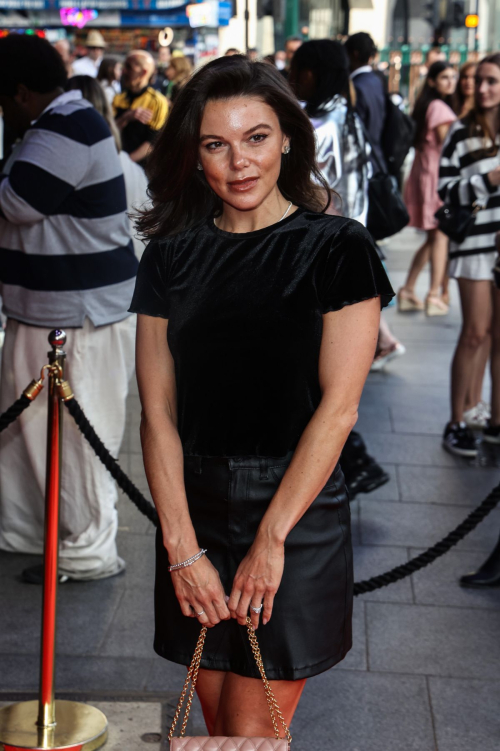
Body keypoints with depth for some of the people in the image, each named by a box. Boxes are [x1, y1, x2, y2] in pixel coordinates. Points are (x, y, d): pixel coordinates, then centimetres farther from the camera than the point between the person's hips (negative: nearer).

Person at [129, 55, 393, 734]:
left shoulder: (336, 248, -5)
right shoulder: (171, 255, 5)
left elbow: (338, 407, -11)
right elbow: (157, 410, -1)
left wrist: (270, 538, -14)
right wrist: (182, 546, -9)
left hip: (297, 507, -3)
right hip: (194, 506, 4)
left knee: (252, 731, 1)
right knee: (217, 722, 13)